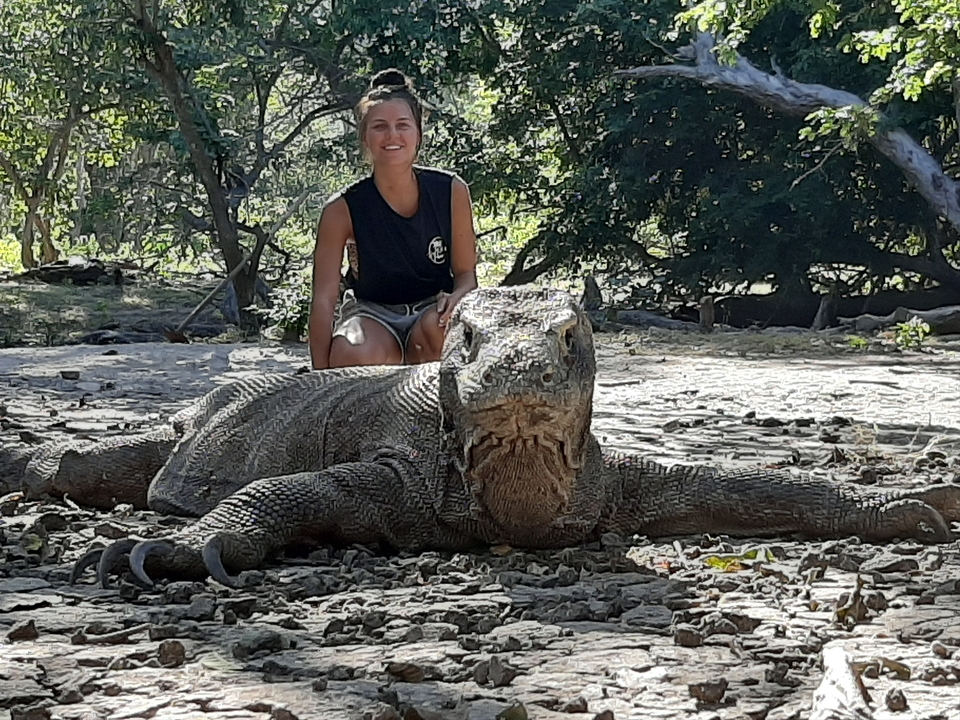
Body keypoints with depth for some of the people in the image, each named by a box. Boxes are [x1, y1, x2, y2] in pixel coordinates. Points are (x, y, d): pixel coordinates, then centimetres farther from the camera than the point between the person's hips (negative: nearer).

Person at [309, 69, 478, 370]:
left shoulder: (451, 192, -9)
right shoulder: (343, 209, -15)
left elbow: (466, 272, 1)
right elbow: (324, 298, -15)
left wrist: (456, 299, -24)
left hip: (431, 308, 2)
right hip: (371, 313, -1)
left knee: (438, 328, -35)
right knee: (353, 356, -36)